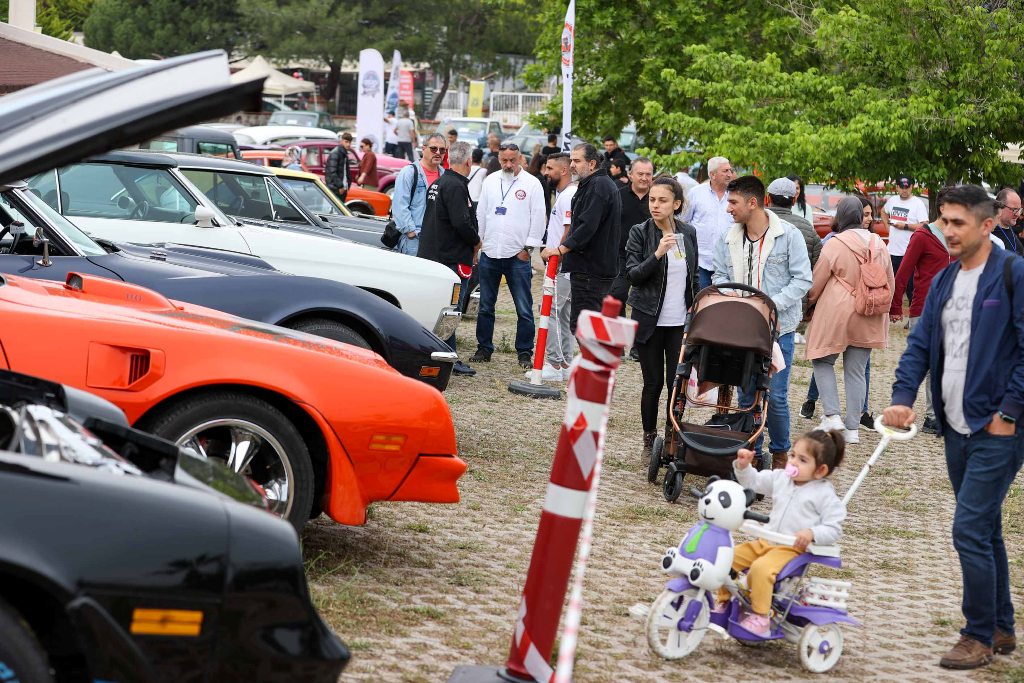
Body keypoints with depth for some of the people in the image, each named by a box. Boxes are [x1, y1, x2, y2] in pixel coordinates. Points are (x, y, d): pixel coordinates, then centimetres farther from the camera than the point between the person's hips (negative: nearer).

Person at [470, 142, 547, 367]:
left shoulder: (532, 183, -3)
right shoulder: (490, 181, 10)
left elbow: (538, 218, -4)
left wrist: (528, 247, -7)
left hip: (518, 256, -4)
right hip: (489, 254, 4)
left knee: (524, 309, -2)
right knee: (485, 306, 10)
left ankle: (525, 353, 5)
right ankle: (484, 349, 20)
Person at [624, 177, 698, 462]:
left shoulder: (688, 233, 6)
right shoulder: (639, 232, -5)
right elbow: (633, 275, -12)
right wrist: (657, 254, -25)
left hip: (680, 322, 2)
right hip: (649, 320, -2)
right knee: (653, 383, 3)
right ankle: (649, 442, 16)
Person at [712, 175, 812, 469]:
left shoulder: (789, 235, -7)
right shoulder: (729, 240, 6)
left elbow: (802, 280, -9)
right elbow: (719, 276, 12)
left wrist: (772, 305, -18)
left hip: (778, 327, -4)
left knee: (775, 395, -2)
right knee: (746, 394, 9)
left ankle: (779, 452, 16)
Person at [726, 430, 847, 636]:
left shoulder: (825, 495, -8)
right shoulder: (781, 478, 11)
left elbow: (833, 529, -10)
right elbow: (753, 481, 20)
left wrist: (811, 533, -27)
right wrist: (743, 465, 1)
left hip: (794, 548, -7)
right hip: (766, 541, 7)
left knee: (762, 568, -33)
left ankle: (760, 617, -21)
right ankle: (724, 603, 10)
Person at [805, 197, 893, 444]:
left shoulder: (835, 244, -12)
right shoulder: (879, 244, 3)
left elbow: (817, 282, -4)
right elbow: (890, 283, 12)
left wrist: (809, 302, 15)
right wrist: (881, 310, 27)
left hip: (836, 314, -4)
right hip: (868, 320, 4)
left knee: (823, 361, 11)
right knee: (856, 370, 10)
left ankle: (832, 415, -3)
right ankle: (853, 427, 10)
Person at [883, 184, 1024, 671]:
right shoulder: (944, 281, 12)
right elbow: (921, 344, 10)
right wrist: (903, 397, -5)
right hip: (956, 427, 8)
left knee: (970, 530, -10)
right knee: (984, 530, 15)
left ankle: (980, 637, 3)